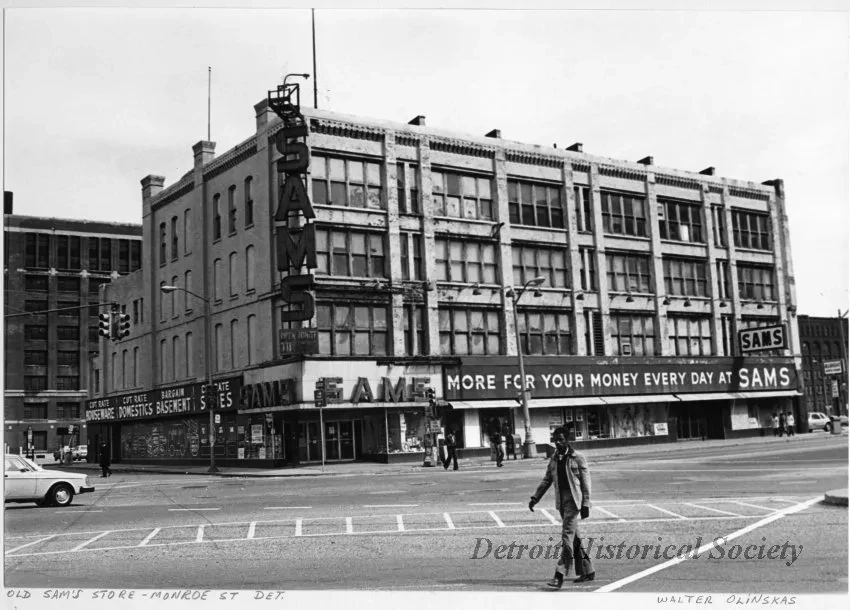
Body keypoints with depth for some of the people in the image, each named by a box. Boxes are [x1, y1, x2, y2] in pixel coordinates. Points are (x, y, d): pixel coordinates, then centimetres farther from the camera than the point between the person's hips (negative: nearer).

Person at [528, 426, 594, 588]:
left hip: (573, 500, -6)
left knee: (567, 536, -12)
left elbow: (585, 483, -5)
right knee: (574, 537, 12)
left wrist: (585, 504, -10)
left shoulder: (578, 458, -4)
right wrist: (535, 498, 7)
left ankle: (559, 576, -15)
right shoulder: (554, 460, 13)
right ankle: (587, 571, 24)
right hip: (561, 502, 6)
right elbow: (546, 480, 17)